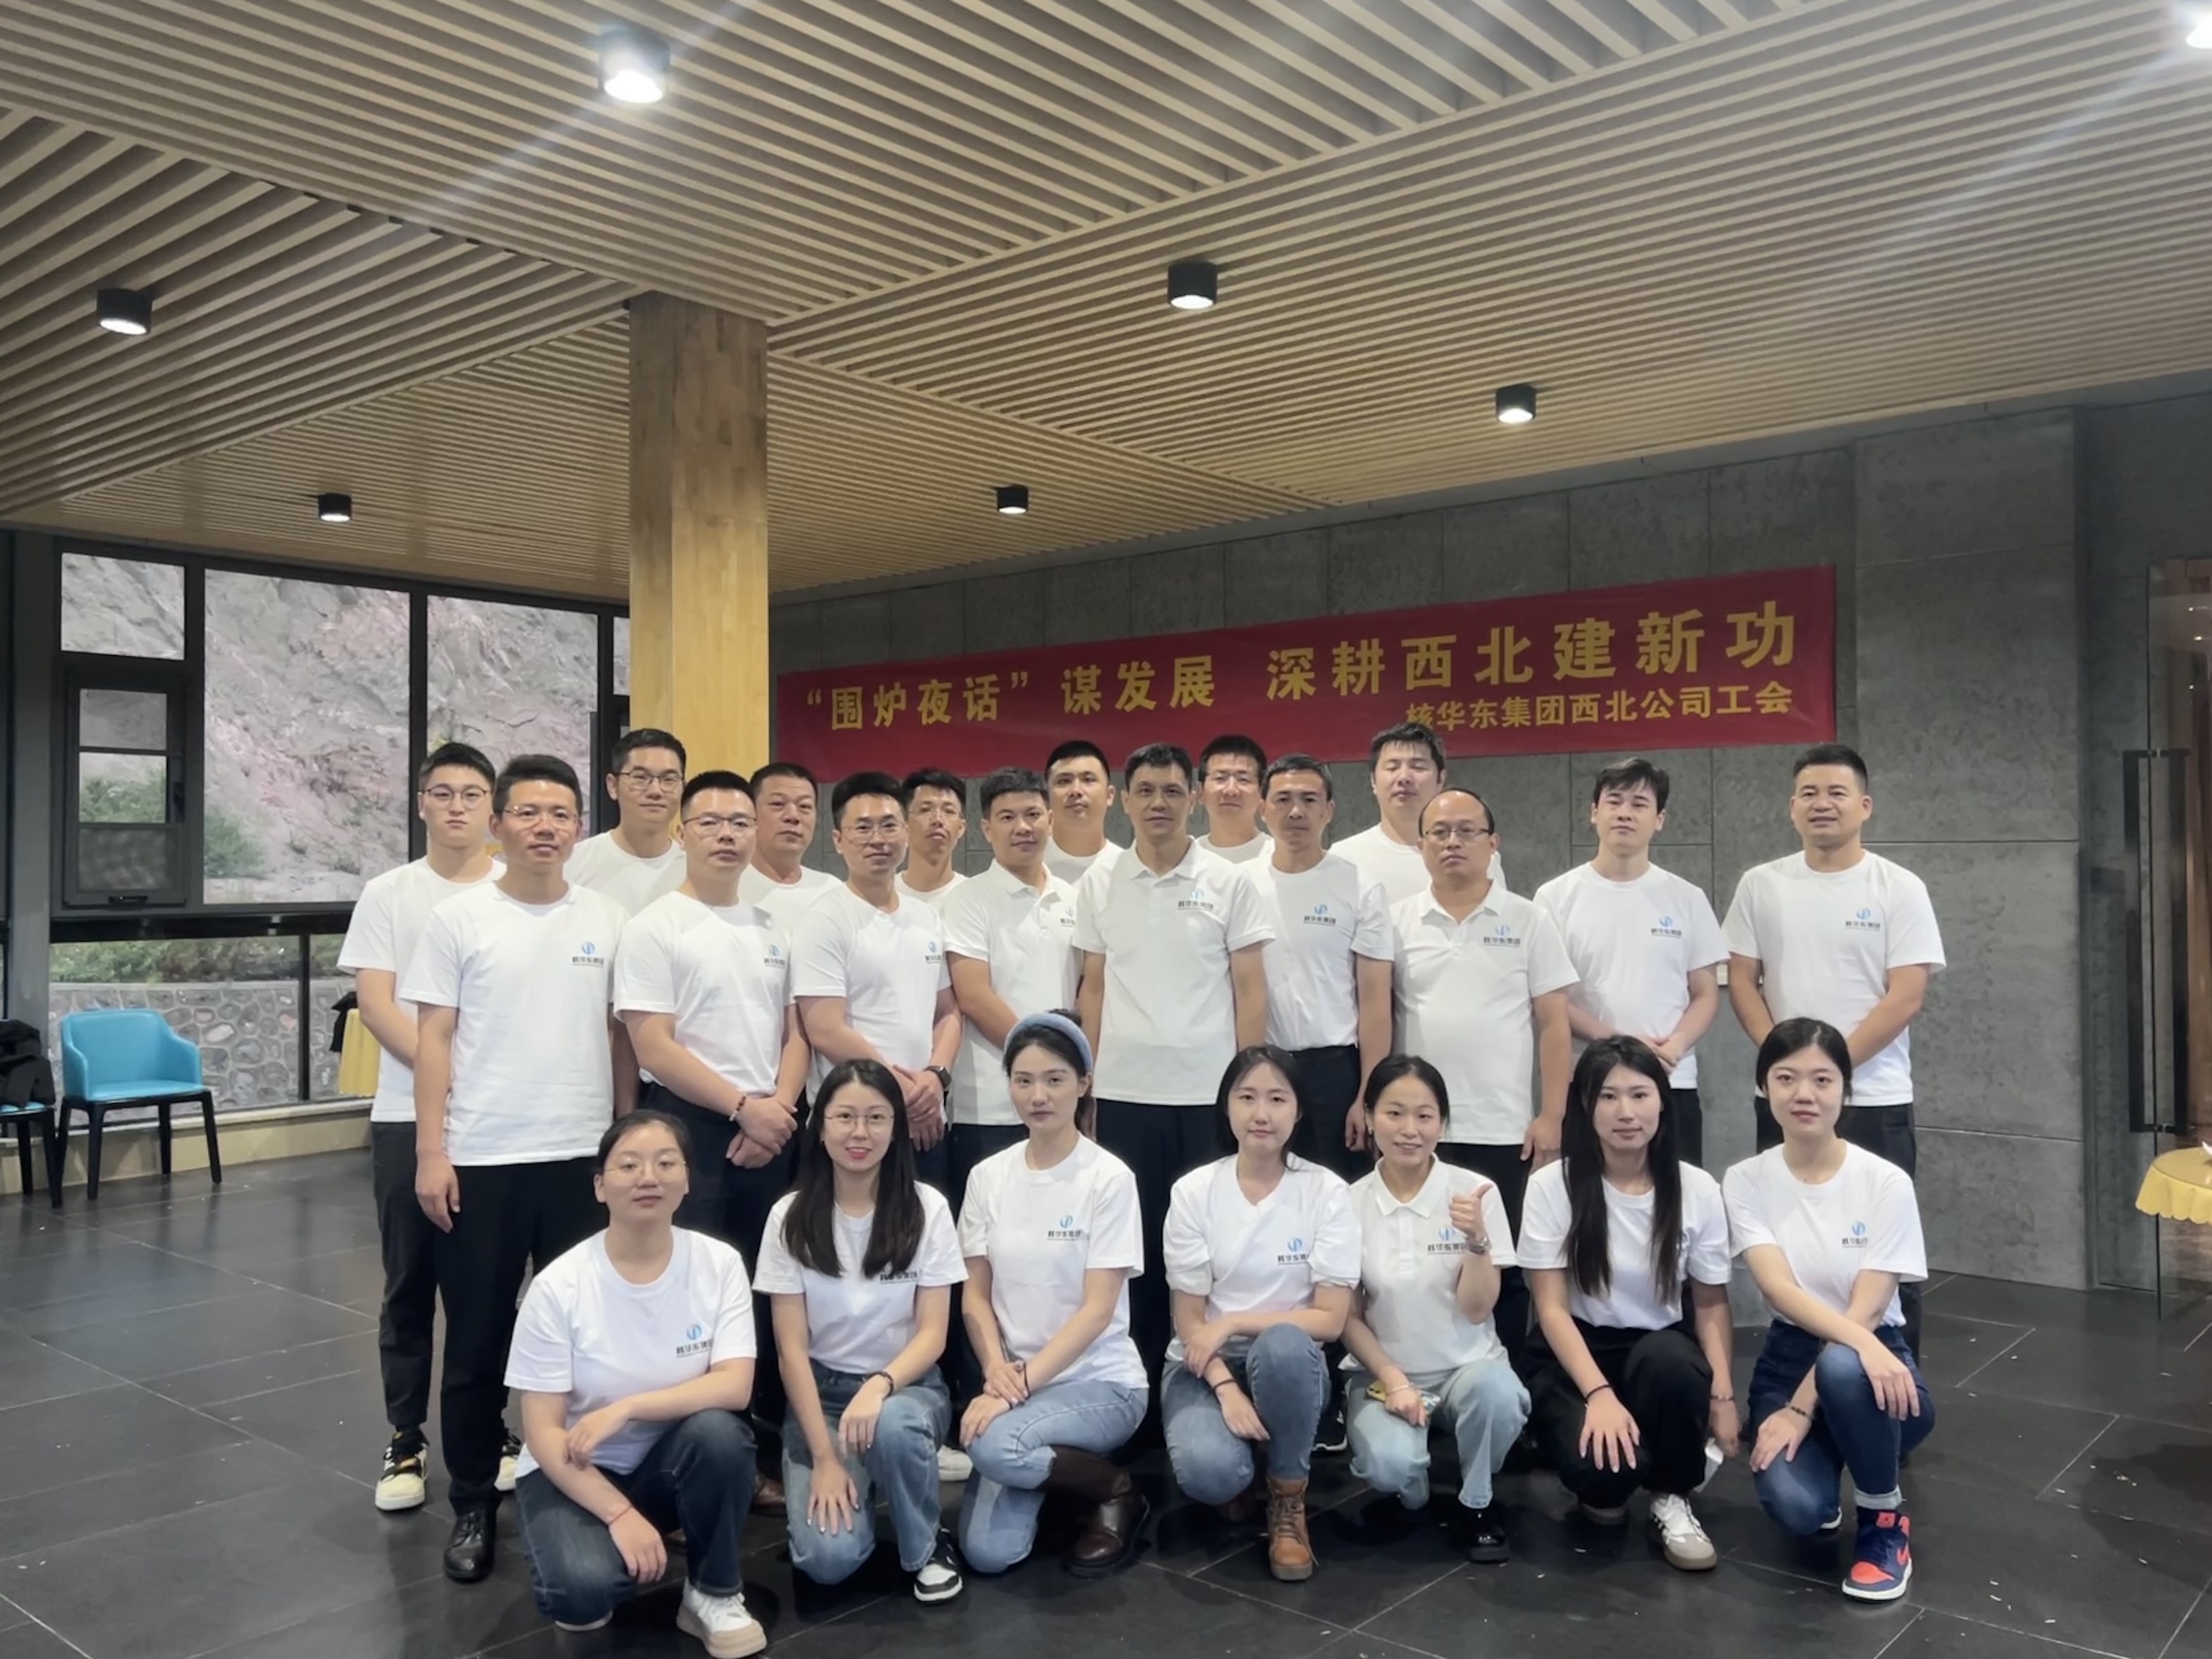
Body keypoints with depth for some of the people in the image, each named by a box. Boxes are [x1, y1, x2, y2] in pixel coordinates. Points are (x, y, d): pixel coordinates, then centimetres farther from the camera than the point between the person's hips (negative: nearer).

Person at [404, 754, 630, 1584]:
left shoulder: (608, 921, 5)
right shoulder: (458, 918, -1)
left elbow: (621, 1035, 10)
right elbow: (432, 1040, -2)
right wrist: (431, 1153, -8)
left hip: (584, 1158, 2)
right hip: (480, 1160, -2)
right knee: (477, 1342, 8)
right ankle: (474, 1504, 23)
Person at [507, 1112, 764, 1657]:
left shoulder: (719, 1263, -12)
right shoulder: (558, 1286, -17)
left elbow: (735, 1387, -20)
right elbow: (542, 1431, -14)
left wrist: (624, 1409, -28)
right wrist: (620, 1514, -23)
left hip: (670, 1461, 2)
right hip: (573, 1471, -2)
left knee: (717, 1431, -32)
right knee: (583, 1588, -30)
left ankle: (714, 1595, -6)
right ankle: (590, 1584, 9)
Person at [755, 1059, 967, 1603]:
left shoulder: (926, 1208, -8)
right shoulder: (791, 1217, -7)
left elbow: (933, 1333, -9)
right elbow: (791, 1349, -7)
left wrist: (880, 1386, -29)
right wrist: (824, 1458, -15)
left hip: (907, 1386, 0)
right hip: (820, 1394, 0)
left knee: (893, 1426, -37)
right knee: (828, 1557, -22)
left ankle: (925, 1546, -7)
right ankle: (848, 1486, 13)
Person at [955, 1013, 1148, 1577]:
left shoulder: (1109, 1178, -12)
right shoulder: (988, 1177, 2)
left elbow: (1098, 1308, -15)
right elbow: (975, 1294, 3)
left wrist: (1023, 1381, -23)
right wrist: (996, 1367, -15)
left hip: (1101, 1381, -4)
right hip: (1015, 1381, 4)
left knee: (995, 1445, -32)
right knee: (987, 1551, -14)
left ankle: (1116, 1492, -2)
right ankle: (1056, 1469, 18)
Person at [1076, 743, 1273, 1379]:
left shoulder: (1229, 883, 1)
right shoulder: (1099, 886, 6)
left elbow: (1250, 991, 1)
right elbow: (1092, 989, 9)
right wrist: (1088, 1085, 4)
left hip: (1208, 1094, -1)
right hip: (1124, 1094, 2)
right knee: (1134, 1239, 9)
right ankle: (1138, 1367, 21)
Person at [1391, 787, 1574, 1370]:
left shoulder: (1528, 921, 2)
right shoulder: (1398, 923, 5)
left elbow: (1553, 1024, 1)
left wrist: (1552, 1115, -5)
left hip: (1504, 1131, -1)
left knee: (1504, 1272, 8)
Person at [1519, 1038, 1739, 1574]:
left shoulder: (1697, 1189, -5)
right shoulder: (1552, 1186, -12)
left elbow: (1712, 1305, 2)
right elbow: (1551, 1308, -14)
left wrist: (1722, 1395, -11)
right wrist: (1600, 1393, -26)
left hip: (1661, 1354, 2)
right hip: (1575, 1354, -2)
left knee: (1669, 1359, -36)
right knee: (1600, 1463, -33)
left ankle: (1672, 1498, -7)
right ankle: (1604, 1488, 9)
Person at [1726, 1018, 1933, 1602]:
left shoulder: (1886, 1182, -11)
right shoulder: (1746, 1182, -6)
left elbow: (1867, 1311, -15)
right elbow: (1780, 1290, -19)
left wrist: (1803, 1407, -22)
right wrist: (1860, 1341, -38)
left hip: (1872, 1356, -1)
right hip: (1790, 1357, 1)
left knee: (1842, 1369, -39)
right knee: (1794, 1505, -28)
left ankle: (1885, 1519, -9)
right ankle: (1821, 1489, 13)